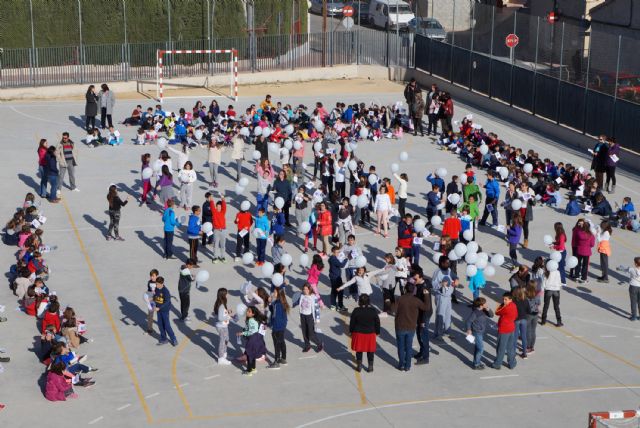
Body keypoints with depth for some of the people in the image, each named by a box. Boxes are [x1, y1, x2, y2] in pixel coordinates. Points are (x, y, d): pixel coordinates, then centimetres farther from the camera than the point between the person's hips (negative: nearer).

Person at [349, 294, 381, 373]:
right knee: (370, 351, 12)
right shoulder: (373, 311, -10)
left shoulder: (356, 311, -13)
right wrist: (377, 332, 13)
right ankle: (370, 366, 17)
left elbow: (352, 322, -4)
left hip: (358, 333, -1)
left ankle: (359, 366, 18)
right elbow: (377, 323, -1)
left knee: (359, 350, 13)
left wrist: (351, 331, 11)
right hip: (370, 334, 1)